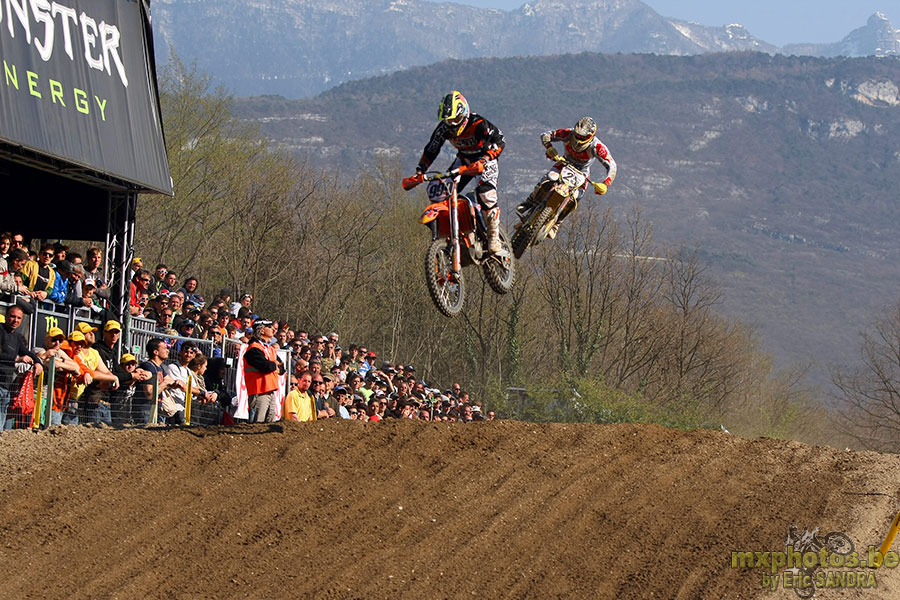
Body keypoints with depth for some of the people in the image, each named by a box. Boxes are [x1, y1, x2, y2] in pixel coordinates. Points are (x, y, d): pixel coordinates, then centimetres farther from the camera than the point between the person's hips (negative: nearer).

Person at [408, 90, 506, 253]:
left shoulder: (478, 124, -29)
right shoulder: (443, 128, -12)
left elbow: (499, 140, -33)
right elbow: (431, 150, -3)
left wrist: (484, 161, -47)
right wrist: (420, 171, -16)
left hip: (485, 159, -6)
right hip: (464, 159, 6)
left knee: (485, 193, -28)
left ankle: (494, 237, -17)